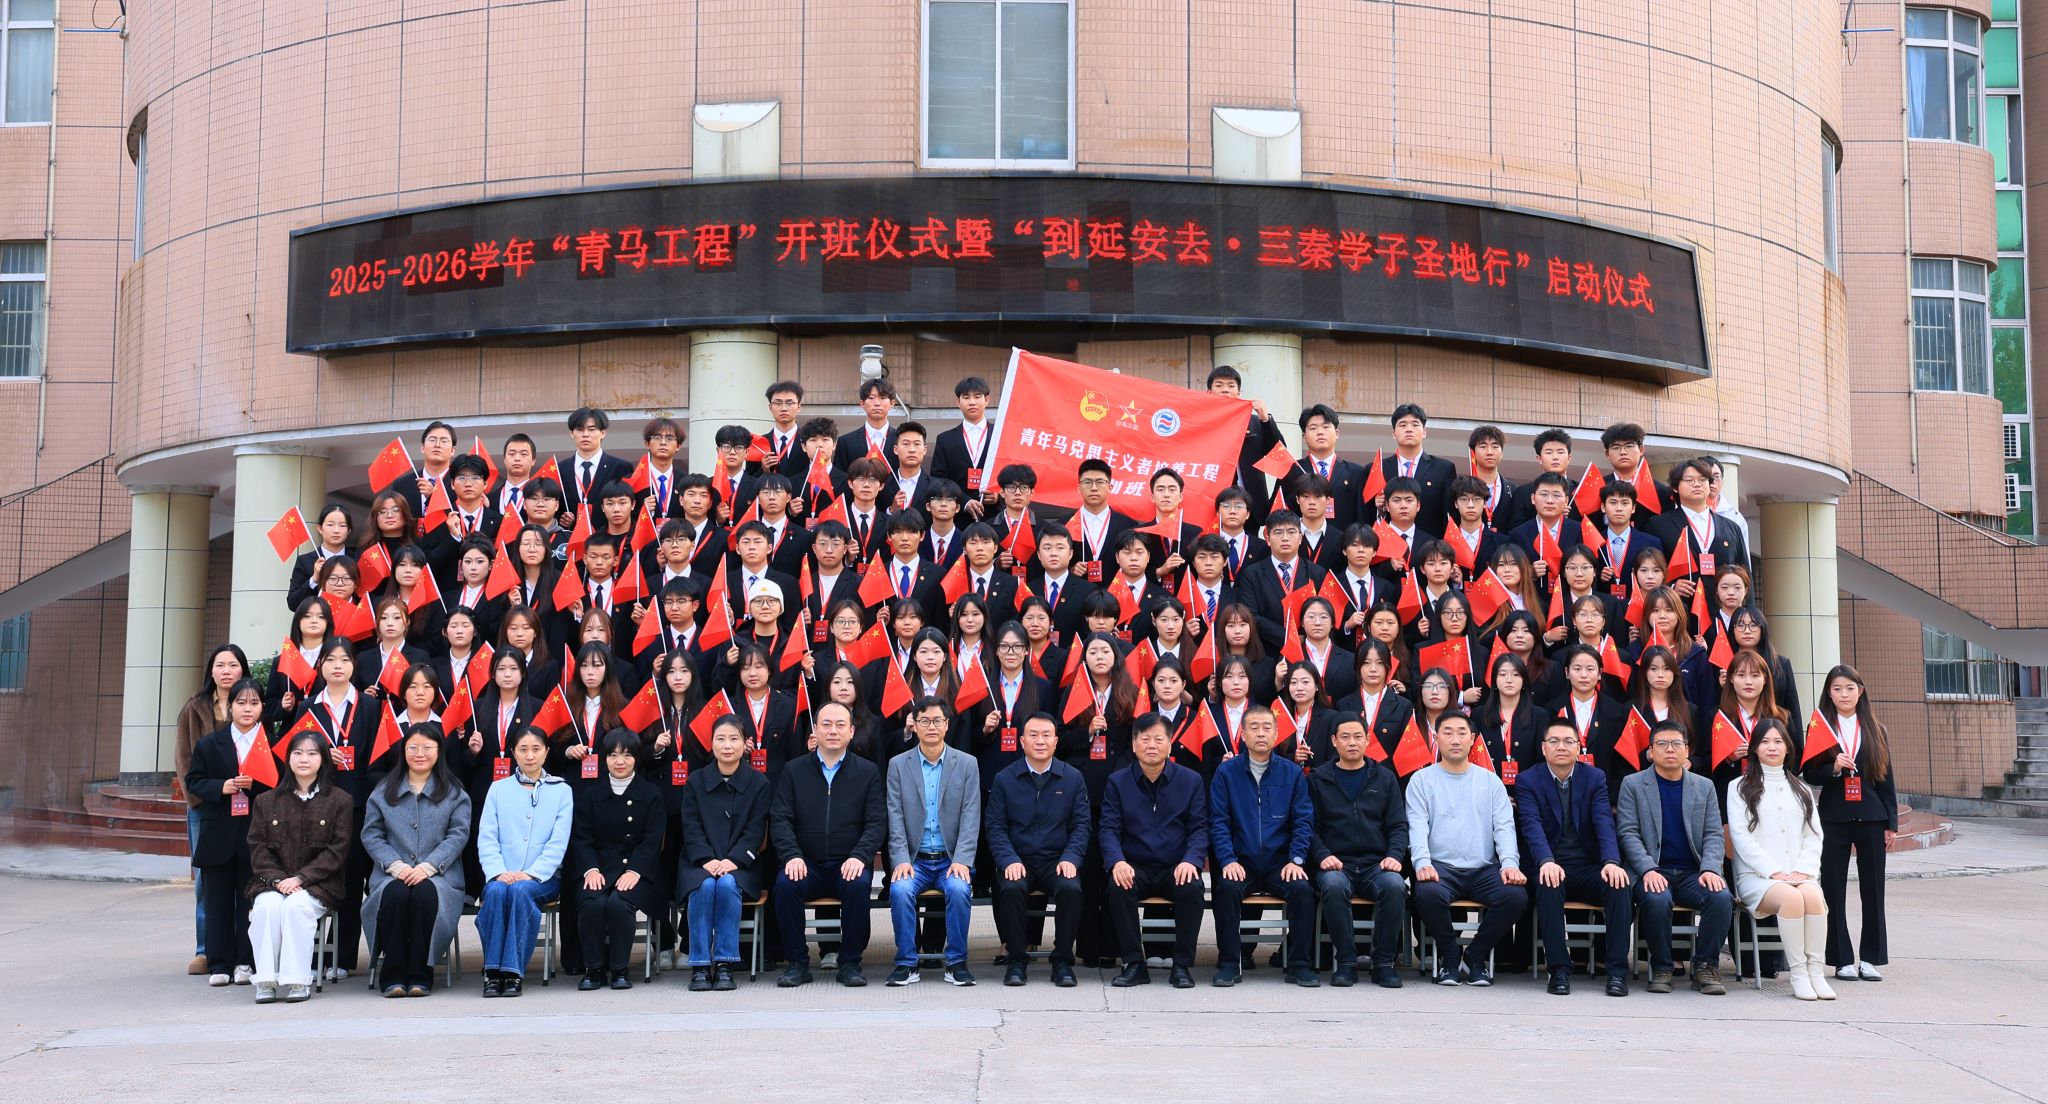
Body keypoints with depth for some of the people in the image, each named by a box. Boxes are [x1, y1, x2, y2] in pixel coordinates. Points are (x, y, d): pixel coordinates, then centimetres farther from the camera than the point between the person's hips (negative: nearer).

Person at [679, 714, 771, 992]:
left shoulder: (758, 782, 6)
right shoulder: (696, 781, 9)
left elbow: (755, 830, -1)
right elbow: (691, 828, 1)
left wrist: (733, 860, -17)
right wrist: (707, 860, -16)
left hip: (740, 865, -1)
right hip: (700, 863, 1)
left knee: (727, 884, -33)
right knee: (705, 886, -32)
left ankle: (724, 964, -27)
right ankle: (700, 966, -26)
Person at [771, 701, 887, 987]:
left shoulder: (868, 772, 9)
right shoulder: (794, 770, 11)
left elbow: (877, 823, 1)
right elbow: (779, 820, 2)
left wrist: (859, 856, -17)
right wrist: (792, 855, -16)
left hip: (848, 866, -1)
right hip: (806, 864, 1)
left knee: (858, 885, -33)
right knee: (785, 884, -30)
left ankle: (850, 962, -16)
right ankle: (797, 962, -15)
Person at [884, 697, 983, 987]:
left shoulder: (967, 764, 6)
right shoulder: (898, 765, 7)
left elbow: (971, 818, -1)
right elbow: (896, 819, 1)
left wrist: (962, 861, -14)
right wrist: (901, 860, -14)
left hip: (951, 859, 0)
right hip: (914, 859, 1)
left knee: (959, 889, -31)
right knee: (900, 890, -30)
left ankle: (956, 961, -15)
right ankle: (907, 963, -16)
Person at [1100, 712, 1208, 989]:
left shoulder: (1191, 780, 6)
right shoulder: (1117, 782, 6)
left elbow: (1200, 828, 1)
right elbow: (1108, 828, -1)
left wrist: (1191, 860, -19)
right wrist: (1117, 861, -22)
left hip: (1176, 867, 0)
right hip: (1135, 867, 0)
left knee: (1192, 888, -32)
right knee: (1118, 888, -32)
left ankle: (1182, 965, -17)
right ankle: (1134, 964, -19)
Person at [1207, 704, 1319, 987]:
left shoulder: (1292, 773, 8)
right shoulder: (1227, 772, 5)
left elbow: (1303, 821, 5)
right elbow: (1218, 822, 0)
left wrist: (1296, 859, -9)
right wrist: (1228, 860, -14)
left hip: (1280, 865, 1)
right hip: (1241, 863, -1)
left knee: (1303, 889, -27)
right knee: (1227, 888, -30)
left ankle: (1300, 965, -13)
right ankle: (1229, 964, -18)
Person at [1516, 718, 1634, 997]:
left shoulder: (1595, 778, 7)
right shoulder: (1528, 781, 2)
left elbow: (1604, 822, -8)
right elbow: (1532, 825, -14)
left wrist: (1611, 862, -27)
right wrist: (1546, 862, -35)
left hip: (1590, 868, 2)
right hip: (1552, 867, -2)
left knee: (1619, 885, -28)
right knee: (1549, 885, -35)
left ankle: (1617, 971, -23)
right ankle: (1559, 969, -28)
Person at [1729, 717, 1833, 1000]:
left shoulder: (1801, 790, 23)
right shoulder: (1740, 788, 10)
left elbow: (1814, 836, 14)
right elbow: (1742, 838, -1)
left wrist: (1803, 870, -4)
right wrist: (1774, 872, -11)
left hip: (1798, 875, 3)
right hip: (1756, 876, -3)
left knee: (1813, 895, -32)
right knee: (1790, 896, -35)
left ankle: (1817, 971, -32)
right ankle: (1798, 973, -29)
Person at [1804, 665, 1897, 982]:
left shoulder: (1875, 730, 9)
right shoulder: (1819, 728, 4)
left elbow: (1886, 778, 10)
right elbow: (1810, 775, 1)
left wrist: (1891, 822, 5)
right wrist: (1833, 768, -19)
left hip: (1871, 817, 2)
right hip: (1834, 818, -1)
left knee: (1873, 889, 3)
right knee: (1834, 890, 0)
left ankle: (1870, 958, 11)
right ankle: (1843, 960, 6)